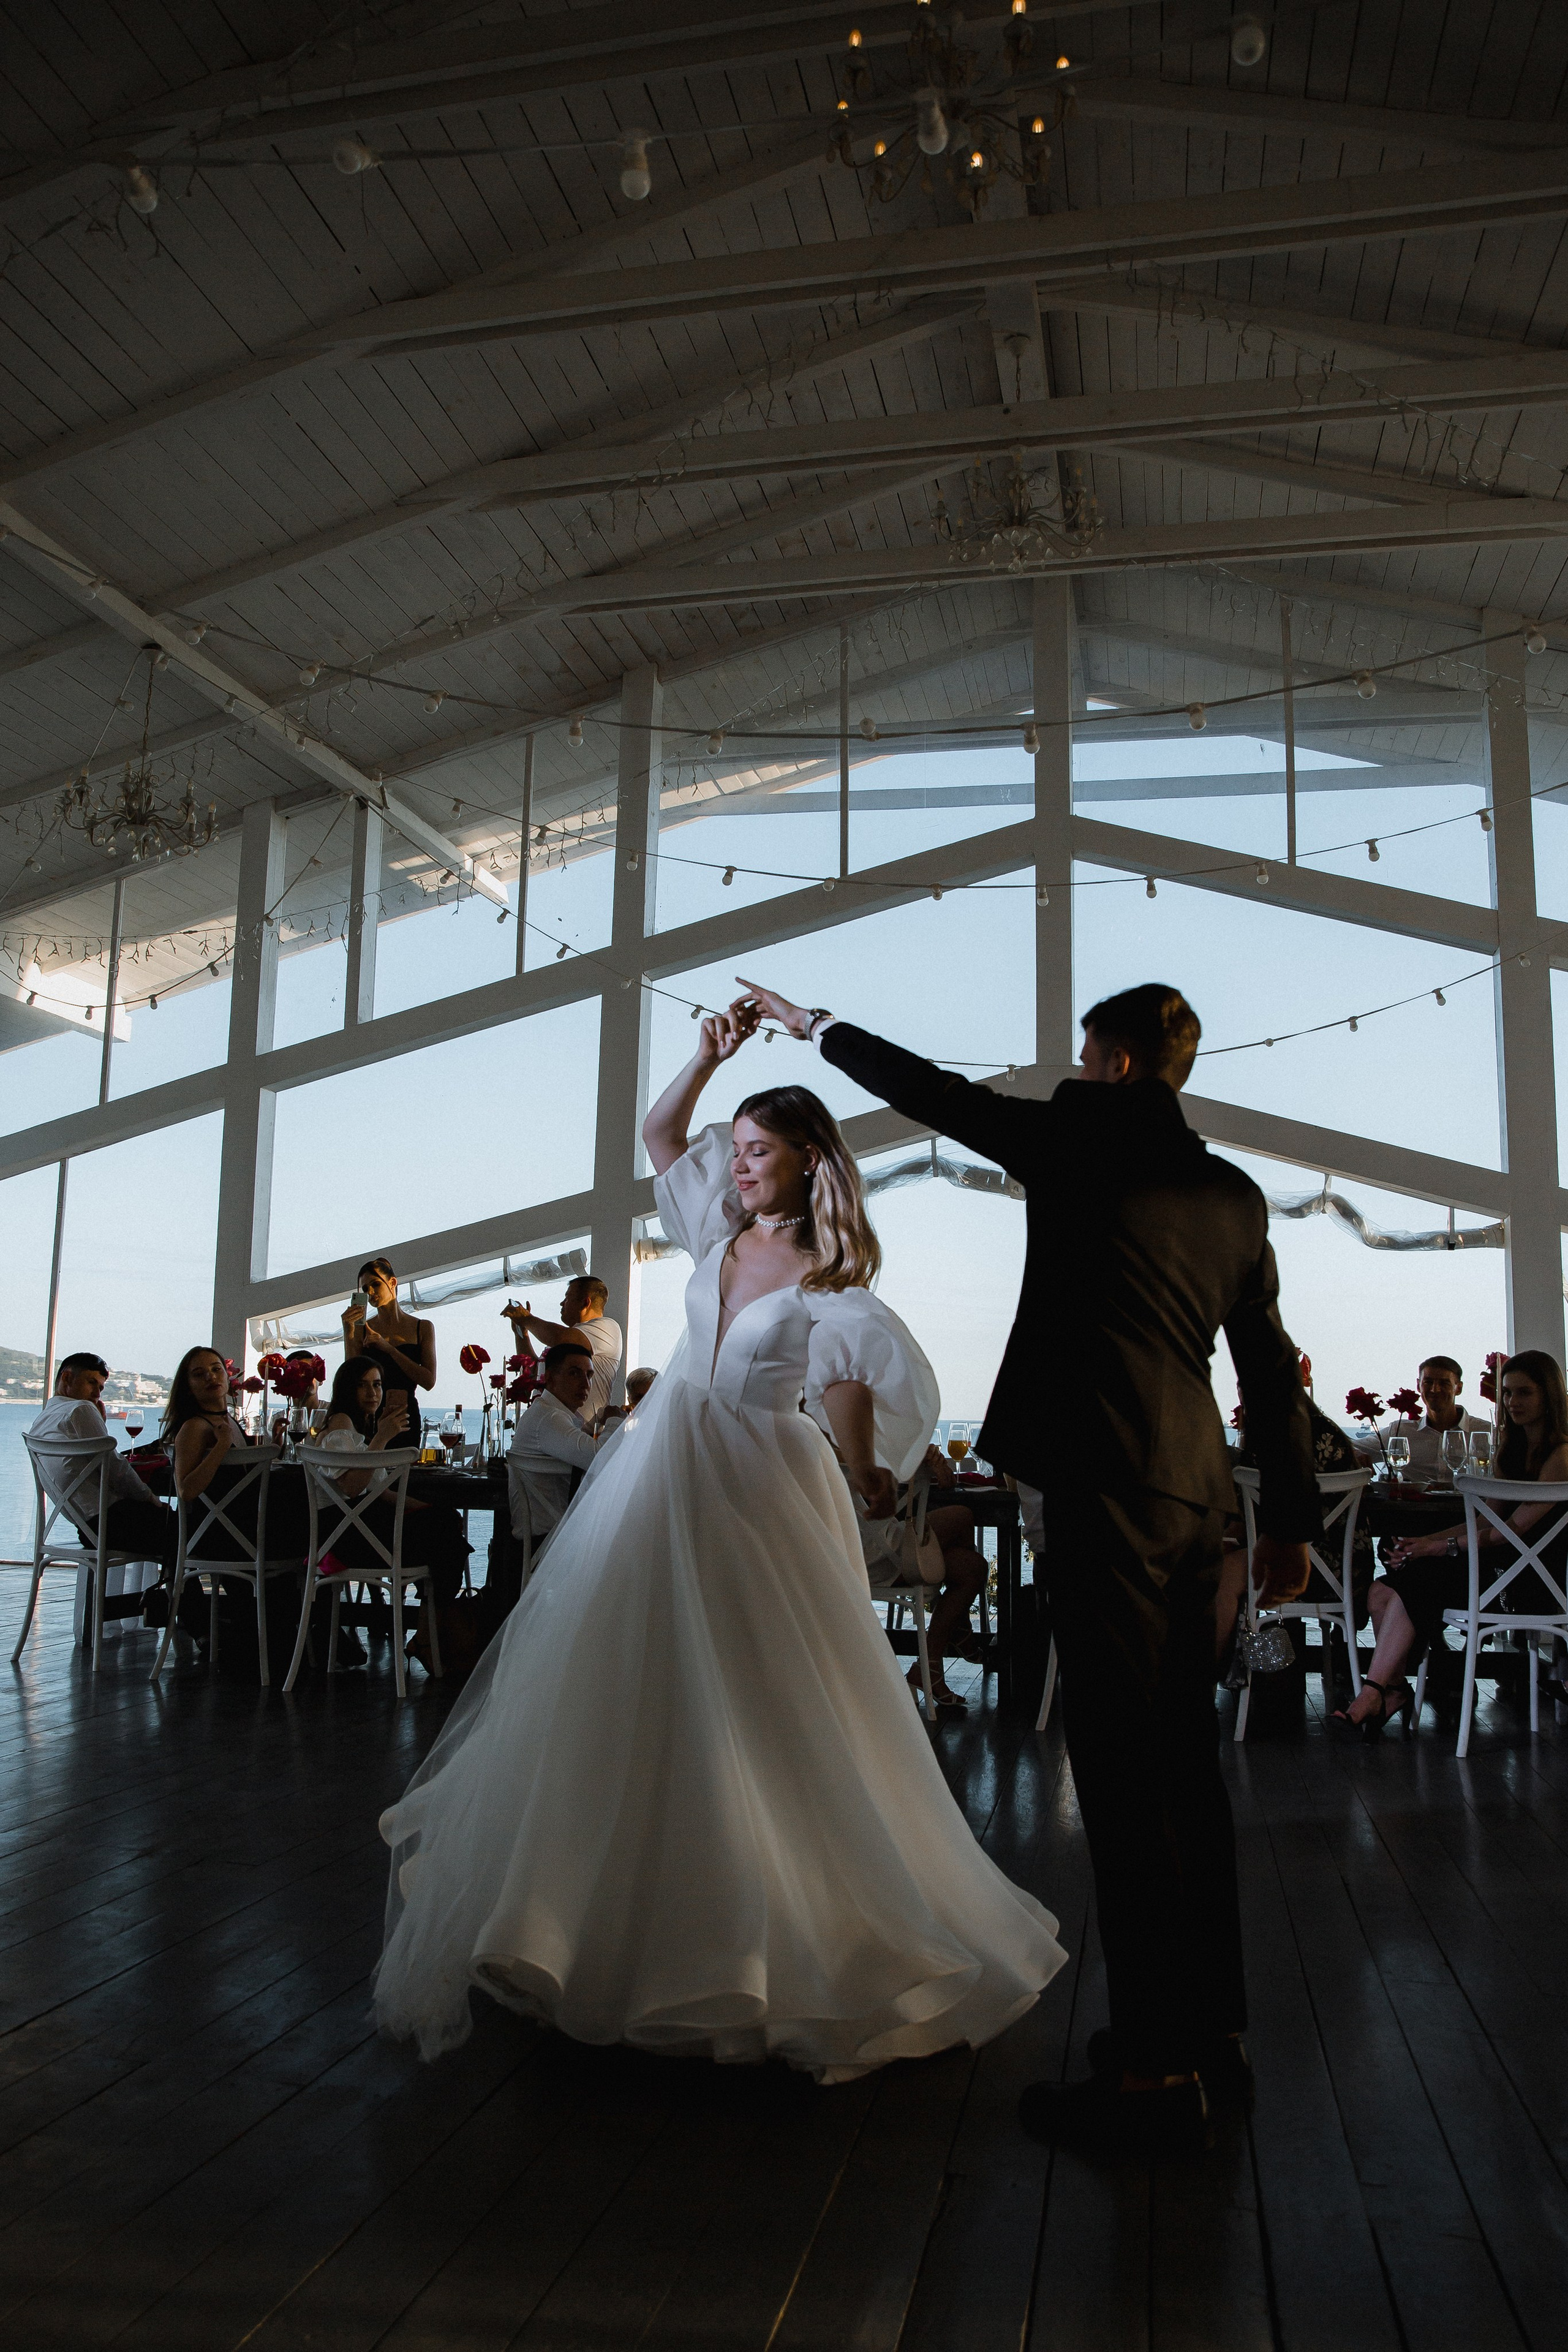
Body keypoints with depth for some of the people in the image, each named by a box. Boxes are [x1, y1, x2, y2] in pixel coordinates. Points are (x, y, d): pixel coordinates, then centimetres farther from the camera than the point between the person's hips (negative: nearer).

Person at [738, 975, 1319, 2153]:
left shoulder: (1080, 1137, -4)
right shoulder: (1235, 1191, 14)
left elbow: (936, 1091, 7)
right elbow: (1272, 1364, 16)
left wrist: (818, 1026, 22)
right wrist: (1293, 1515, 23)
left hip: (1109, 1486, -8)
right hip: (1196, 1490, 8)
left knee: (1123, 1764, -4)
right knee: (1181, 1757, 15)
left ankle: (1157, 2068, 2)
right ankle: (1213, 2028, 26)